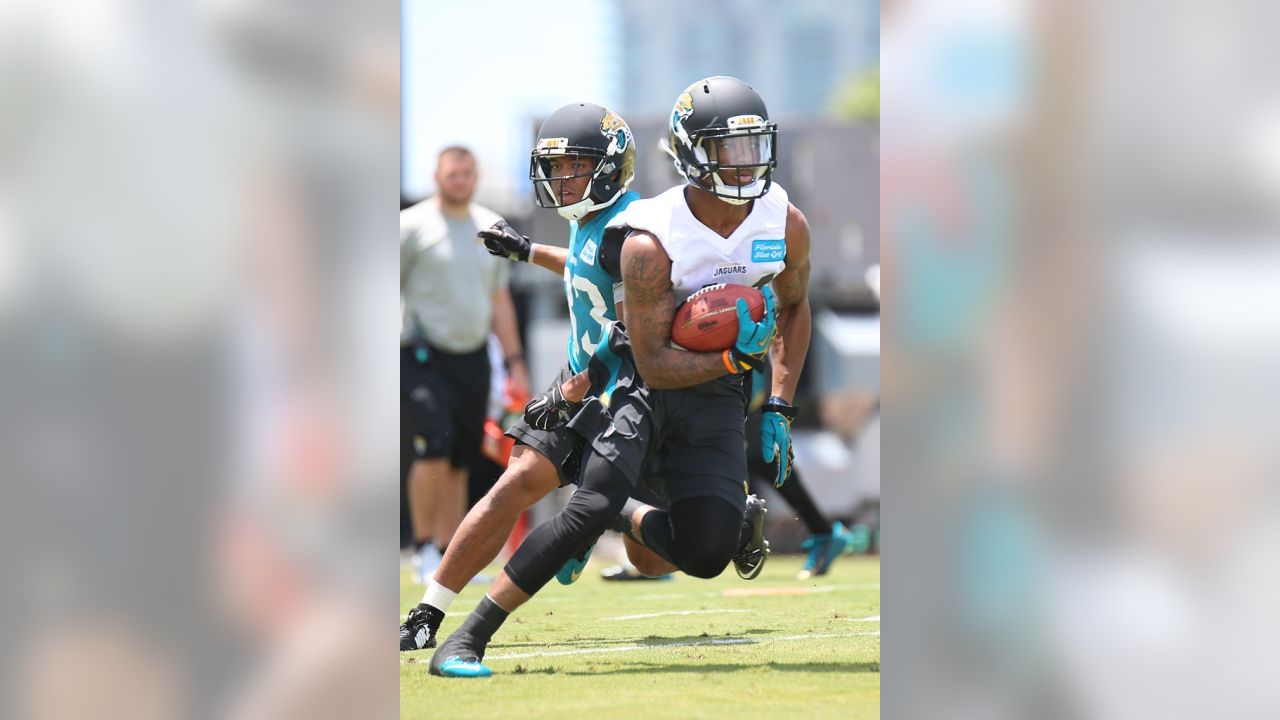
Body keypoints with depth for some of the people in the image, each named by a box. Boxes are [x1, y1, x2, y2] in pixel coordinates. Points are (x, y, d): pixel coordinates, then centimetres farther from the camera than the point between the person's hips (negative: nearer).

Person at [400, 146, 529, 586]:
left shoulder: (492, 229, 14)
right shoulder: (413, 225, -3)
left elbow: (499, 301, 20)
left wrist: (515, 362, 16)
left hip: (472, 360, 5)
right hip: (423, 358, -5)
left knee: (460, 465, 5)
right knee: (433, 451, -19)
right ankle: (423, 549, -7)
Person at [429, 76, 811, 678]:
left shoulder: (786, 225, -7)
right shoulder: (652, 242, -22)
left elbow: (793, 305, 14)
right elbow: (654, 367, -19)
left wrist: (779, 407, 7)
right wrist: (735, 358, -28)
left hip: (717, 395, 4)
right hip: (647, 381, -4)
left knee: (707, 554, -13)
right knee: (592, 508, -25)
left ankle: (628, 518, 21)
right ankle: (469, 635, -19)